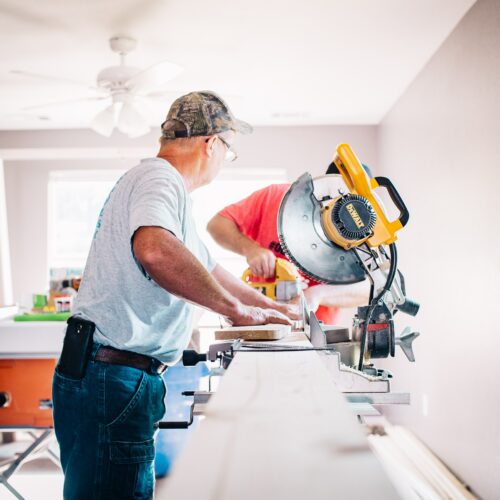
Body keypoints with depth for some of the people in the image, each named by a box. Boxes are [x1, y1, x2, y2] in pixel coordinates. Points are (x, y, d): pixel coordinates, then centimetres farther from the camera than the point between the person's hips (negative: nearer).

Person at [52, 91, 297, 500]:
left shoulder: (160, 182, 21)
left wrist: (271, 308, 38)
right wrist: (235, 308, -25)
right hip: (112, 378, -11)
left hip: (117, 377, 11)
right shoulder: (159, 178, -13)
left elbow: (206, 269, 32)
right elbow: (155, 250, -37)